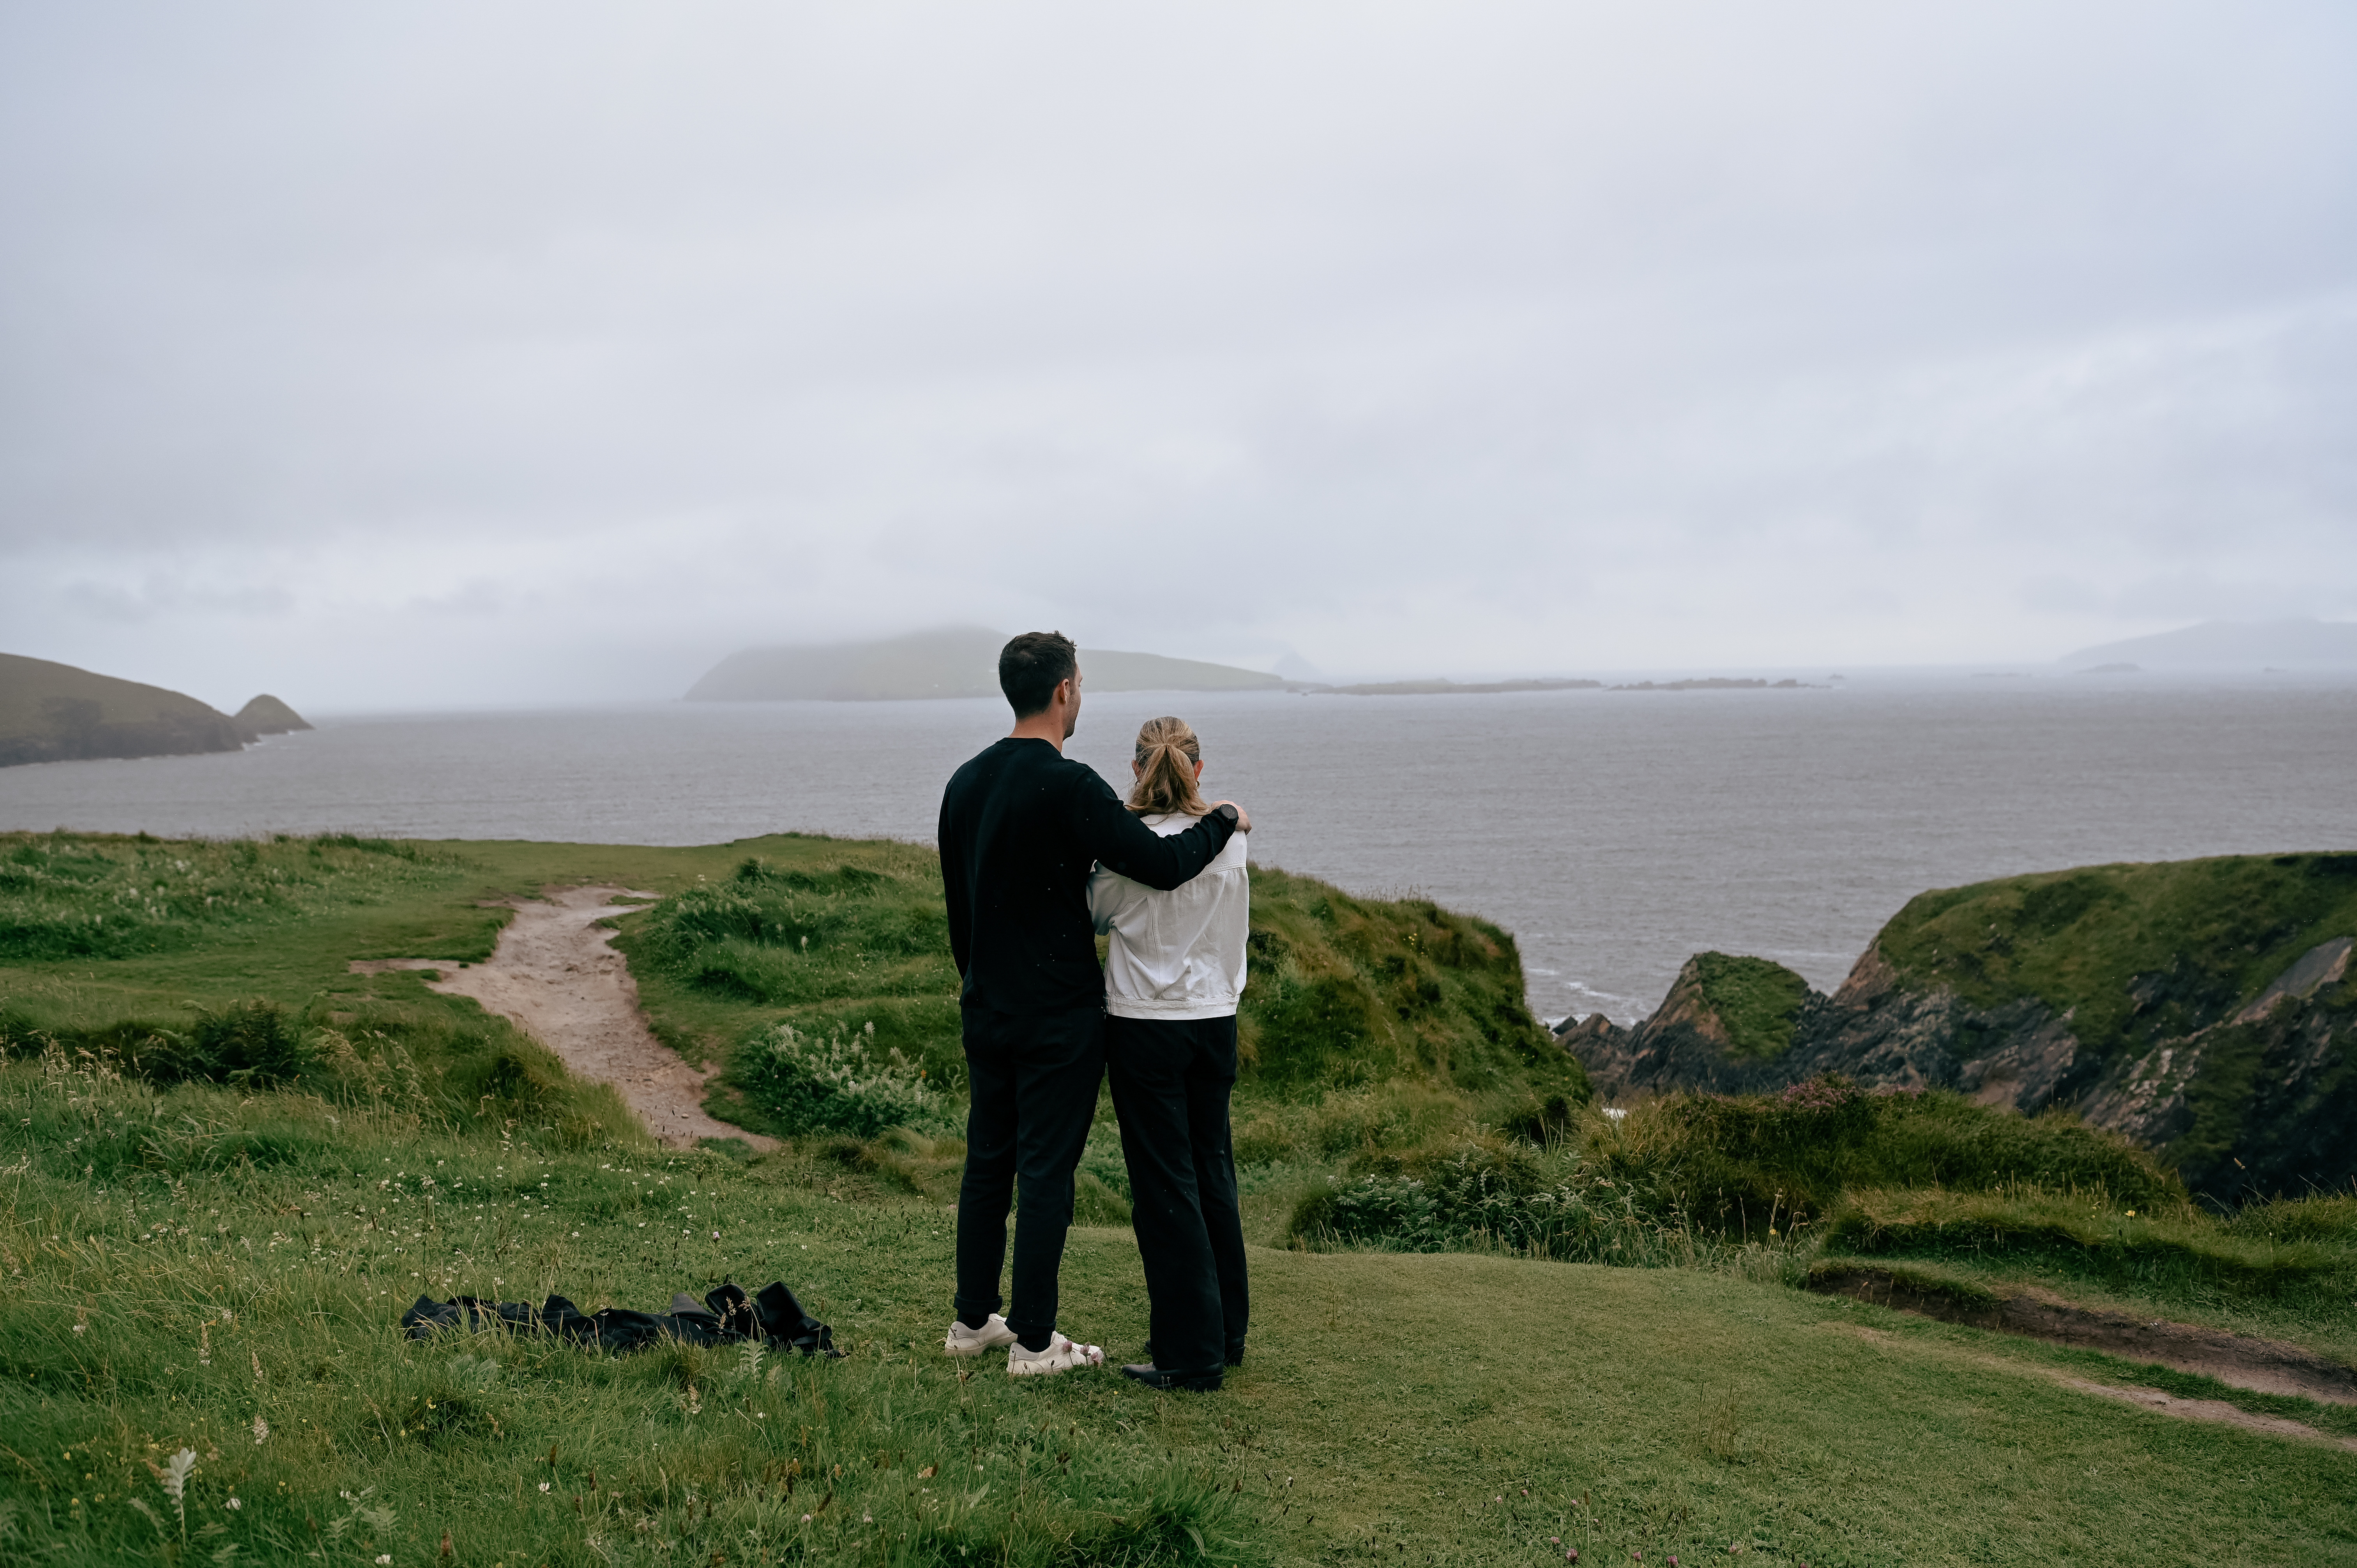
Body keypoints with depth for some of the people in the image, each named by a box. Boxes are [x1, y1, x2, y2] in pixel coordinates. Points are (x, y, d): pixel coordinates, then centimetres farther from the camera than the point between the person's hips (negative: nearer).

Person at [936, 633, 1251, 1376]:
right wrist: (1222, 820, -3)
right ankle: (1034, 1341, 6)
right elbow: (1162, 864, -22)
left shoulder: (965, 783, 7)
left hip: (986, 1010, 8)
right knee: (1046, 1173, -1)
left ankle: (974, 1320, 24)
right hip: (1058, 1017, -8)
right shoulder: (1068, 786, -19)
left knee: (987, 1160, 15)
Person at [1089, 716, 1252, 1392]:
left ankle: (1191, 1353, 5)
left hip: (1147, 1027, -5)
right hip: (1217, 1019, 5)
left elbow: (1097, 913, 2)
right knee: (1213, 1172, 16)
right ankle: (1226, 1331, 25)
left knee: (1165, 1184, 1)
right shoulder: (1230, 841, -1)